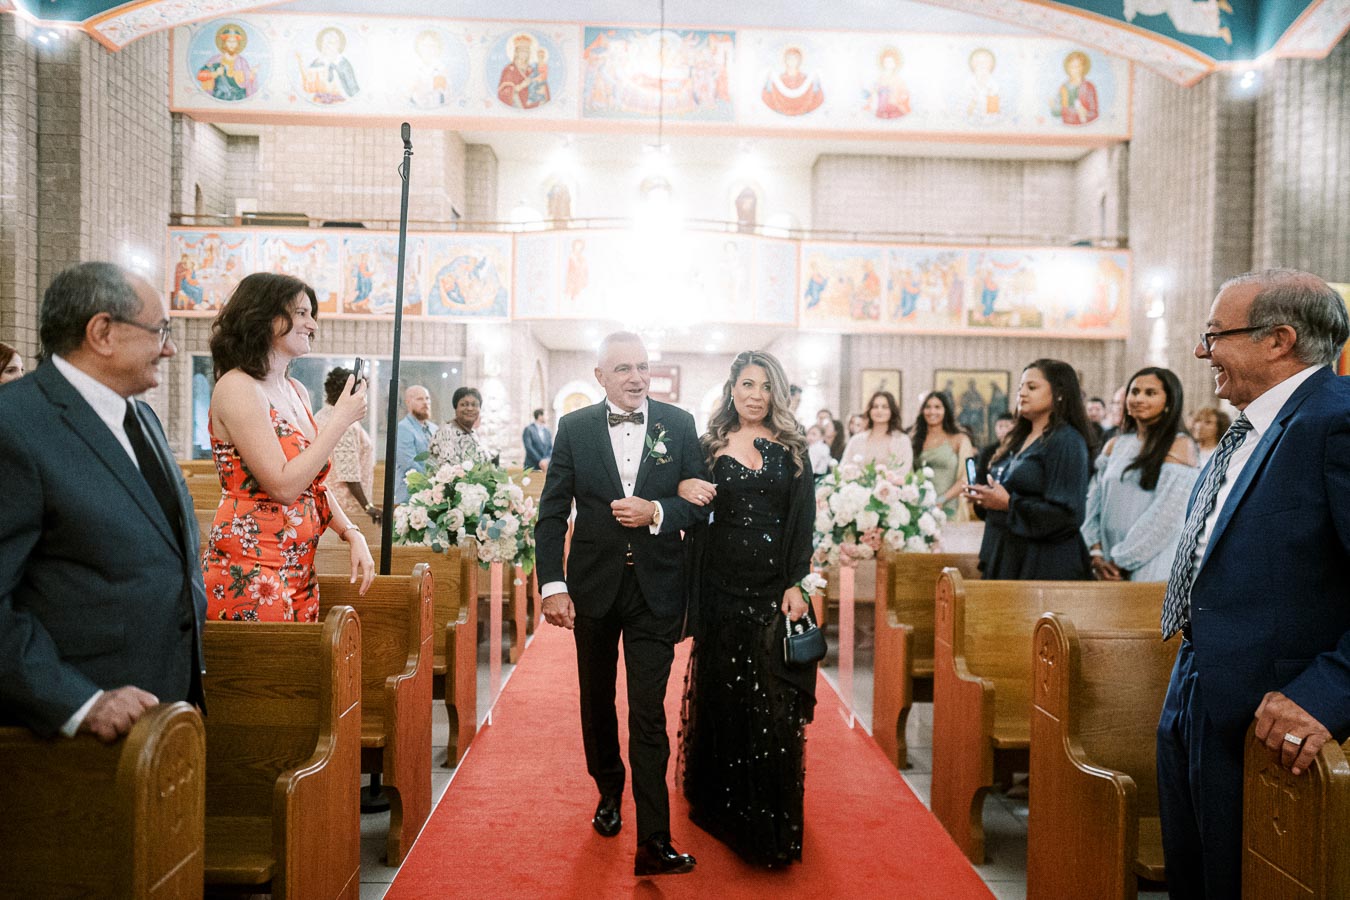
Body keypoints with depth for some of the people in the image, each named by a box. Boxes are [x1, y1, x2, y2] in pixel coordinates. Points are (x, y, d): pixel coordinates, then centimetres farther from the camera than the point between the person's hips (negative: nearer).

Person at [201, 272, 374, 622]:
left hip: (299, 569, 8)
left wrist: (352, 534, 3)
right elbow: (283, 485, -20)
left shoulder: (297, 391, 11)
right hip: (249, 571, -8)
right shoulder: (237, 387, -13)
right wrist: (341, 419, -14)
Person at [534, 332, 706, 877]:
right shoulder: (574, 428, -1)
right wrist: (552, 585, -9)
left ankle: (653, 843, 2)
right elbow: (552, 513, -2)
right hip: (593, 585, 2)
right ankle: (609, 791, 43)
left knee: (649, 714, -3)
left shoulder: (679, 425, 0)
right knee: (597, 700, 19)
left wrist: (655, 513, -19)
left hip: (656, 588, -1)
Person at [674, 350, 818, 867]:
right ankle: (722, 804, 24)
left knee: (772, 700, 1)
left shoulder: (792, 449, 5)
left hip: (775, 586, 0)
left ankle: (771, 821, 17)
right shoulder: (710, 446, 6)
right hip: (723, 586, 1)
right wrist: (684, 489, -13)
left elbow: (803, 521, 1)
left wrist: (796, 584, -8)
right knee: (722, 692, 7)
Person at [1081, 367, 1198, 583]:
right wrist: (1096, 555, -5)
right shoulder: (1114, 445, 11)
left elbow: (1166, 517, -11)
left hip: (1152, 570, -4)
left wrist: (1121, 562, -11)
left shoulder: (1179, 446, -3)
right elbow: (1094, 505, 8)